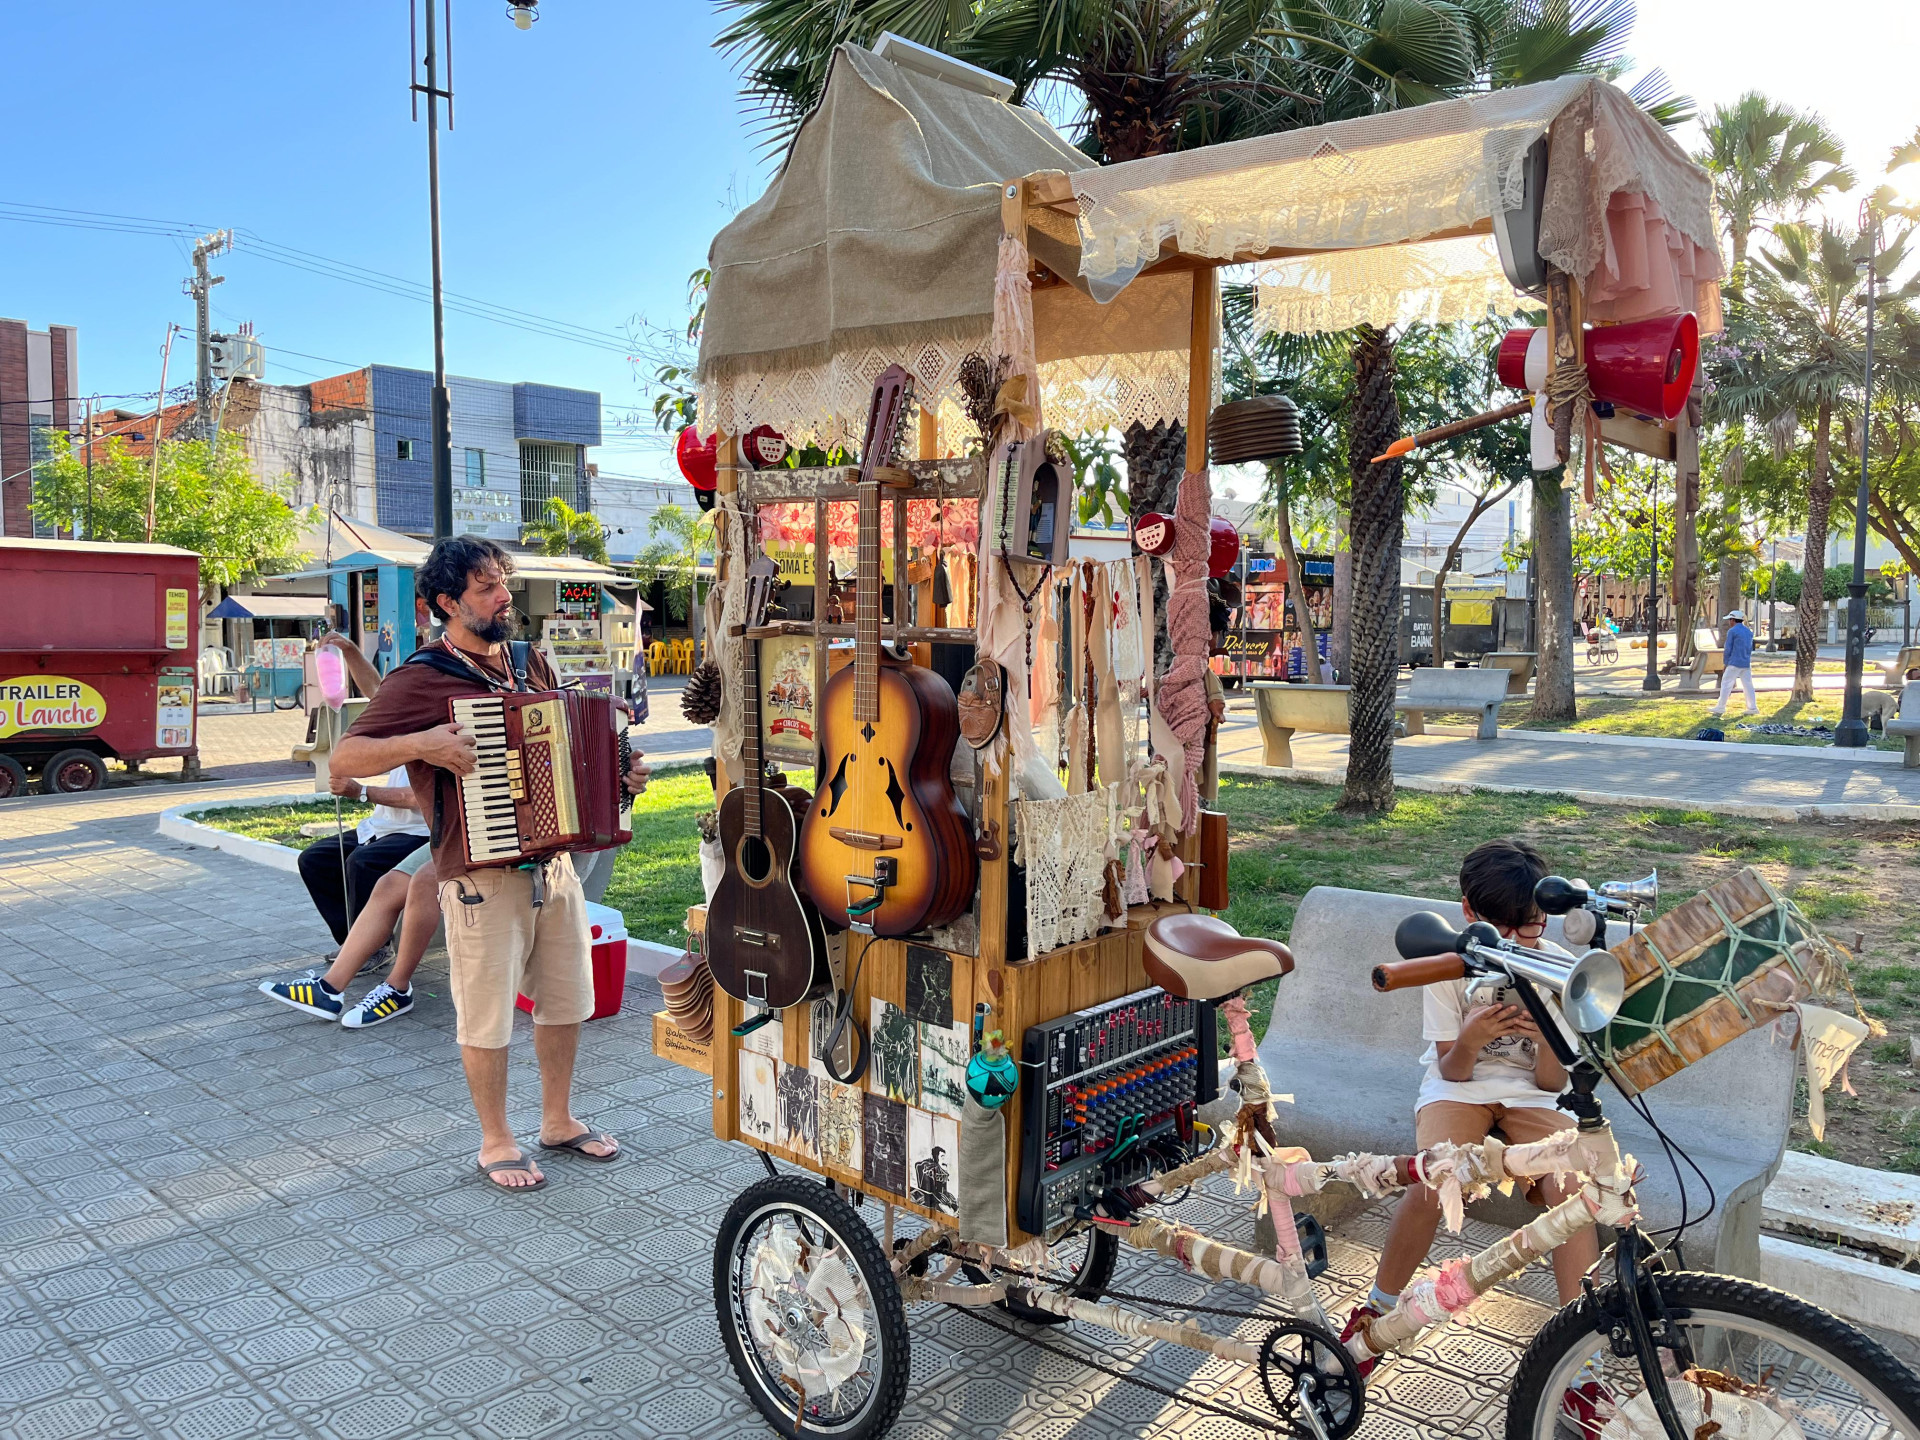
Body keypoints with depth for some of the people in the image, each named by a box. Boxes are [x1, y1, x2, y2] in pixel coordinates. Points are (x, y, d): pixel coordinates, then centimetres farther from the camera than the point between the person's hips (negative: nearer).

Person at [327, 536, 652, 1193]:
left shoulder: (530, 662, 10)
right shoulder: (420, 680, -10)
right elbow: (344, 755, -14)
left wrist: (621, 774, 6)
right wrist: (421, 745, -26)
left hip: (554, 863, 7)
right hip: (482, 876, -6)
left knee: (566, 999, 16)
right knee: (488, 1016, 5)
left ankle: (559, 1120, 34)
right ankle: (497, 1143, 24)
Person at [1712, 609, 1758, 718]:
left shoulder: (1732, 631, -9)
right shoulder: (1749, 632, 13)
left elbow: (1727, 649, -9)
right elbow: (1750, 648, 18)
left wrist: (1725, 662, 0)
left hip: (1735, 663, -7)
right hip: (1747, 663, 7)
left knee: (1726, 684, -1)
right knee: (1748, 684, 8)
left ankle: (1721, 707, 1)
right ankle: (1753, 708, 7)